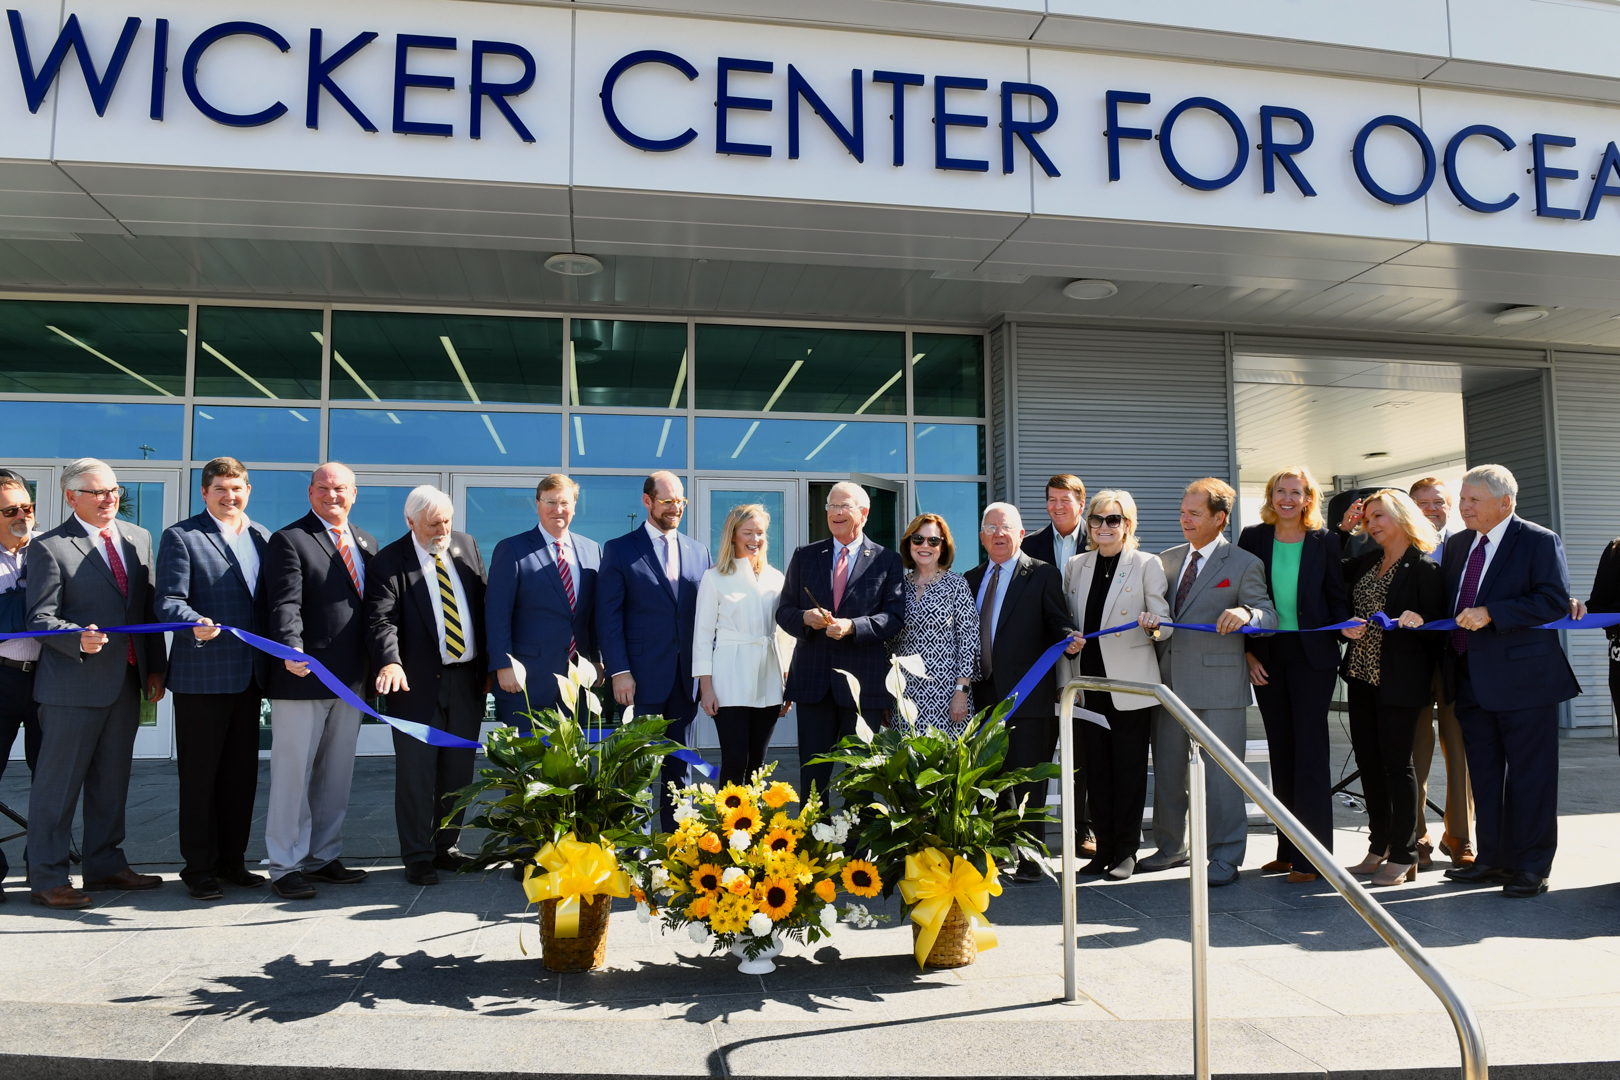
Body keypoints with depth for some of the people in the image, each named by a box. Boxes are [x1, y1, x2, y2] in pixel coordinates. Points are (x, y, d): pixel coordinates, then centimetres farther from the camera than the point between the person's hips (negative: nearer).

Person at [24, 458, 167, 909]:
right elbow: (40, 618, -9)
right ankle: (47, 877, 13)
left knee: (112, 780, 15)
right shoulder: (49, 547, -6)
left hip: (127, 681, 6)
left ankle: (106, 864, 27)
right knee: (58, 782, 2)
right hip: (74, 684, -6)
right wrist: (79, 639, -28)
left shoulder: (139, 538, 11)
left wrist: (155, 667, 10)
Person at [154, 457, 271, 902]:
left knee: (241, 773, 12)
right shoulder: (180, 536, -2)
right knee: (199, 775, 3)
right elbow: (169, 601, -12)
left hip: (249, 676, 5)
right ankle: (199, 866, 15)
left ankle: (232, 860, 24)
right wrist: (196, 624, -32)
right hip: (201, 676, -5)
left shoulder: (262, 537, 13)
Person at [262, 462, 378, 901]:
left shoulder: (367, 543, 14)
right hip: (303, 676, -6)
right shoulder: (289, 540, -5)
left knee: (337, 771, 14)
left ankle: (324, 856, 26)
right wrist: (292, 649, -33)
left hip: (351, 679, 6)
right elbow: (285, 604, -17)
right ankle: (286, 866, 12)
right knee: (293, 771, 1)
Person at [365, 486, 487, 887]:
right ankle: (417, 857, 15)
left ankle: (445, 847, 27)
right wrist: (390, 662, -35)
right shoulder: (388, 563, -7)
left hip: (468, 679, 5)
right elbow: (381, 620, -17)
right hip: (418, 684, -4)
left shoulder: (467, 546, 8)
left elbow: (485, 605, 12)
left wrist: (490, 664, 8)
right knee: (417, 773, 2)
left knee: (459, 770, 12)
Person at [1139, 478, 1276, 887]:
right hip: (1169, 681, 5)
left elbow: (1268, 617, -8)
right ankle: (1171, 847, 29)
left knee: (1220, 773, -1)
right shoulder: (1167, 560, 14)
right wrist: (1148, 618, -8)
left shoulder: (1244, 565, -1)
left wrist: (1246, 613, -31)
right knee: (1167, 769, 13)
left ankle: (1225, 858, 11)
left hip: (1217, 685, -5)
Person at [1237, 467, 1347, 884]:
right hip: (1267, 656, 3)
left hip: (1311, 654, -3)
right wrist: (1248, 653, -1)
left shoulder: (1325, 541, 1)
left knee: (1310, 748, -4)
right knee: (1281, 751, 8)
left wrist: (1345, 626, -16)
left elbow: (1338, 597, 5)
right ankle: (1288, 849, 17)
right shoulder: (1253, 538, 5)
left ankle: (1312, 854, 2)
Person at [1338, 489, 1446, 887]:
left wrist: (1417, 623, -28)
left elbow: (1436, 630, -8)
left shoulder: (1424, 568, -8)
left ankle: (1403, 856, 10)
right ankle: (1379, 848, 23)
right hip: (1362, 675, 7)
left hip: (1399, 680, -7)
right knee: (1368, 763, 11)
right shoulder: (1364, 562, 11)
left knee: (1396, 763, 0)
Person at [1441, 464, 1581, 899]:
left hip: (1522, 676, -6)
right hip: (1471, 679, 7)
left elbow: (1554, 601, -17)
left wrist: (1490, 614, -22)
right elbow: (1446, 602, 22)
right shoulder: (1457, 545, 14)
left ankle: (1530, 867, 10)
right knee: (1483, 774, 12)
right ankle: (1492, 859, 21)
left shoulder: (1539, 541, -6)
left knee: (1529, 776, 1)